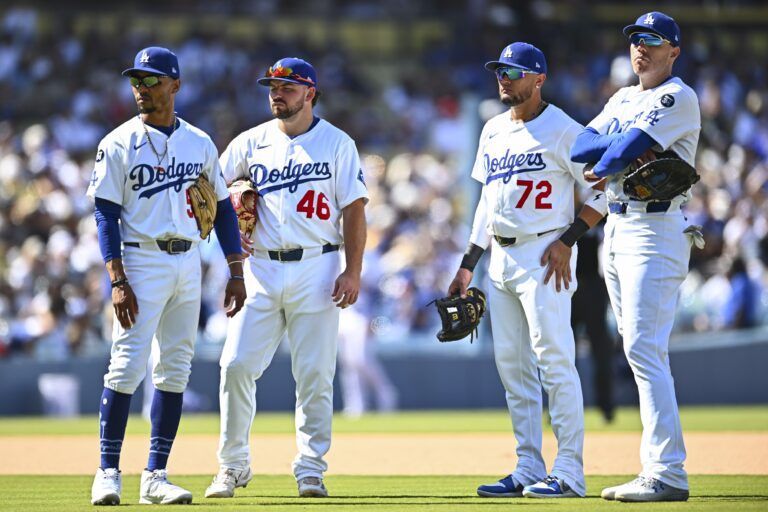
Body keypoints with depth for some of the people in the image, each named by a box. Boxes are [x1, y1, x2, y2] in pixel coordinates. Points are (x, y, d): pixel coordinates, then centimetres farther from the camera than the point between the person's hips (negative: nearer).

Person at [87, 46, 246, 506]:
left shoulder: (200, 143, 10)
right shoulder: (119, 144, -2)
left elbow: (223, 207, 14)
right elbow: (106, 213, -7)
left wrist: (236, 271, 7)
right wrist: (118, 281, -16)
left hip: (188, 263, 4)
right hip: (141, 262, -4)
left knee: (175, 371, 4)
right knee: (128, 366, -11)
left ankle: (155, 476, 8)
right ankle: (108, 472, -5)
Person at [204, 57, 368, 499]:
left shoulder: (337, 143, 3)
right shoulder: (252, 142, 9)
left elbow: (355, 209, 0)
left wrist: (353, 272, -8)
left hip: (317, 270, -2)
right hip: (261, 268, 2)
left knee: (315, 374, -2)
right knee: (237, 365, -5)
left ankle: (311, 470, 6)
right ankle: (233, 464, 6)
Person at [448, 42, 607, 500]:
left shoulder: (562, 130, -7)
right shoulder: (494, 131, 16)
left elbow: (604, 191, -8)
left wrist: (567, 240, -15)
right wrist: (468, 265, 18)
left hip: (544, 255, -8)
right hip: (501, 257, 8)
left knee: (554, 359, -12)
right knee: (512, 364, 7)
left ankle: (569, 472, -13)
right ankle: (529, 470, 11)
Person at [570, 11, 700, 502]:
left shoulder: (679, 98, -7)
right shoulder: (624, 99, 19)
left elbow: (628, 148, -19)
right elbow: (580, 146, 5)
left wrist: (600, 167, -1)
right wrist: (628, 146, -11)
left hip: (656, 231, -9)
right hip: (616, 229, 9)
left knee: (644, 349, -16)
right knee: (643, 352, 8)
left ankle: (668, 475, -19)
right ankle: (659, 469, 10)